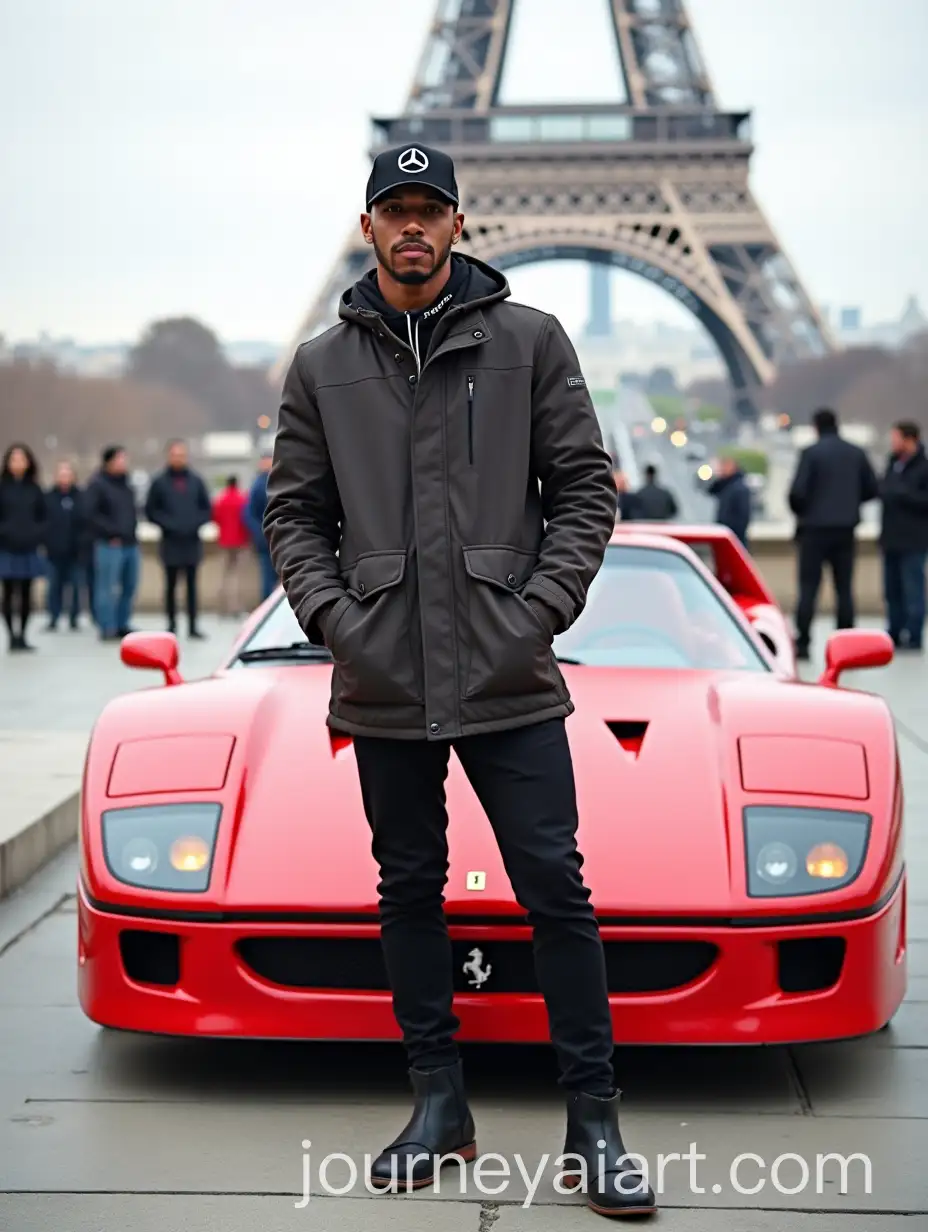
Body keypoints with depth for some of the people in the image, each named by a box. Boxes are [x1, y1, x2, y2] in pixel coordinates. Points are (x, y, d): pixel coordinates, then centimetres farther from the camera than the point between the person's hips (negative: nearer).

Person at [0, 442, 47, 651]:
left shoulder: (34, 489, 6)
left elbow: (44, 516, 10)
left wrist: (38, 535, -3)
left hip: (30, 550, 3)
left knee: (26, 594, 6)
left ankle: (22, 636, 14)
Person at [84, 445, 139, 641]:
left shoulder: (125, 483, 15)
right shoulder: (97, 484, -8)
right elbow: (91, 514, -13)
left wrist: (133, 528, 11)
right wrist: (111, 532, -15)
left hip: (130, 543, 8)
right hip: (109, 544, -8)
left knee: (129, 586, 10)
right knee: (107, 587, -6)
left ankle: (122, 625, 21)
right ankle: (107, 628, -1)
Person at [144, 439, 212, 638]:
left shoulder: (196, 481, 7)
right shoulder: (160, 482, 2)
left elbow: (207, 509, 10)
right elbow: (151, 511, 2)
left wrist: (195, 523, -7)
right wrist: (168, 524, -11)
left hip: (192, 541, 1)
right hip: (170, 541, -1)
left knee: (191, 584, 3)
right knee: (171, 585, 4)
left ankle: (193, 625, 5)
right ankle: (172, 624, 11)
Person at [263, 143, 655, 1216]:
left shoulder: (530, 341, 4)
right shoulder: (322, 366, 9)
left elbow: (584, 487, 3)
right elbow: (293, 513, 10)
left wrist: (541, 608, -9)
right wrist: (333, 615, -5)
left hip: (510, 682, -2)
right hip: (383, 686, 3)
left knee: (555, 890, -2)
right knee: (410, 891, 11)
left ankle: (593, 1122, 8)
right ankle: (438, 1103, 24)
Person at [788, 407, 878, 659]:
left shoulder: (811, 453, -9)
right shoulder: (857, 453, 5)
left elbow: (797, 492, -14)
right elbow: (873, 489, 6)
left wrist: (801, 512, 6)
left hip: (815, 528, -4)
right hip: (846, 529, 4)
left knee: (808, 587, -1)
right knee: (844, 588, 8)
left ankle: (802, 644, -4)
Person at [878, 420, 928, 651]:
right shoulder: (893, 462, 10)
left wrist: (903, 494, -20)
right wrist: (883, 493, 1)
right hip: (891, 537, 7)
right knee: (893, 589, 12)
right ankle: (894, 634, 20)